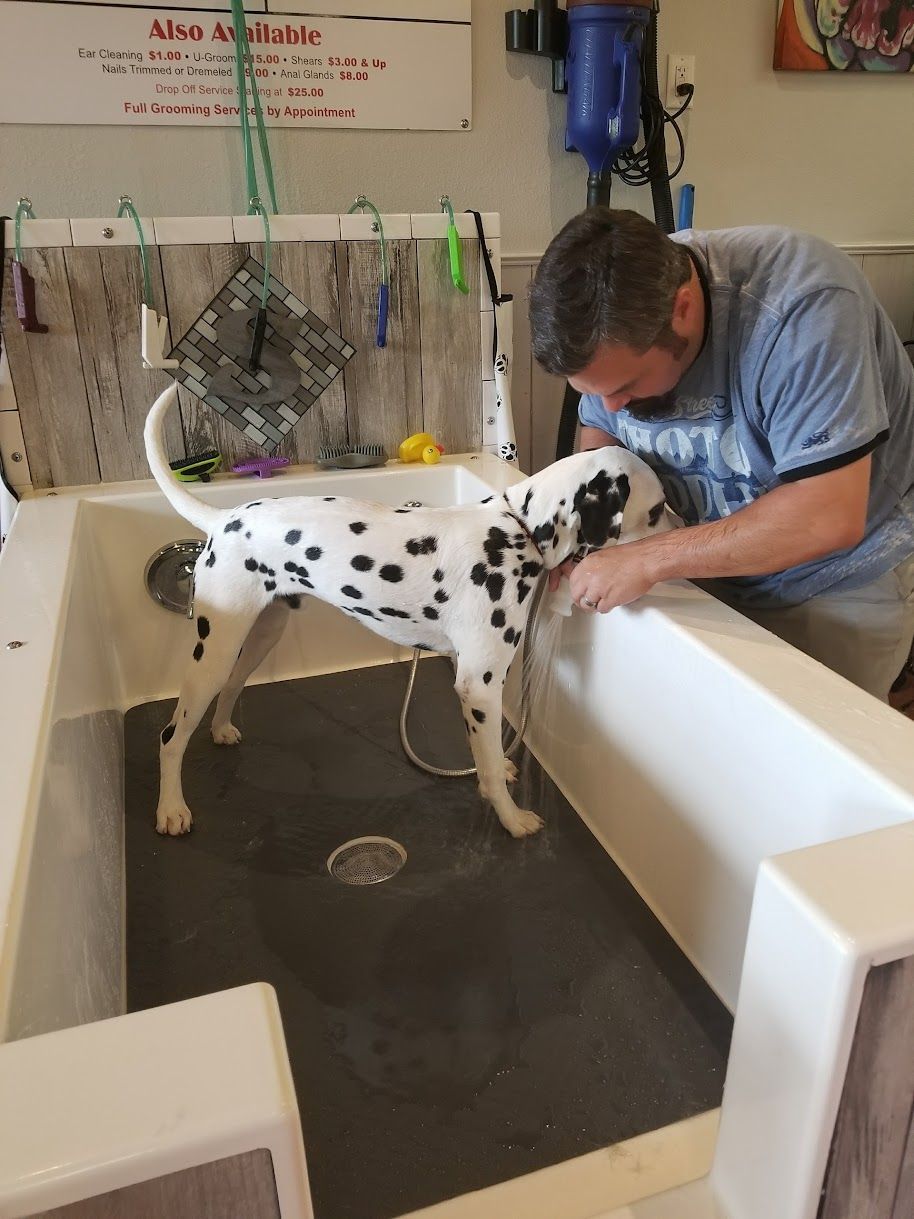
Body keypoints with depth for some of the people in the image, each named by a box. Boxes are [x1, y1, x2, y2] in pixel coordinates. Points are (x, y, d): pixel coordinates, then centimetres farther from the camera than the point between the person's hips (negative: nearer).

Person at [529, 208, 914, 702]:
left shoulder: (802, 307, -33)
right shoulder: (612, 324, -15)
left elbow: (829, 516, -36)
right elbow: (599, 431, 3)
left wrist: (648, 560, -34)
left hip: (841, 583, -4)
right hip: (717, 569, 5)